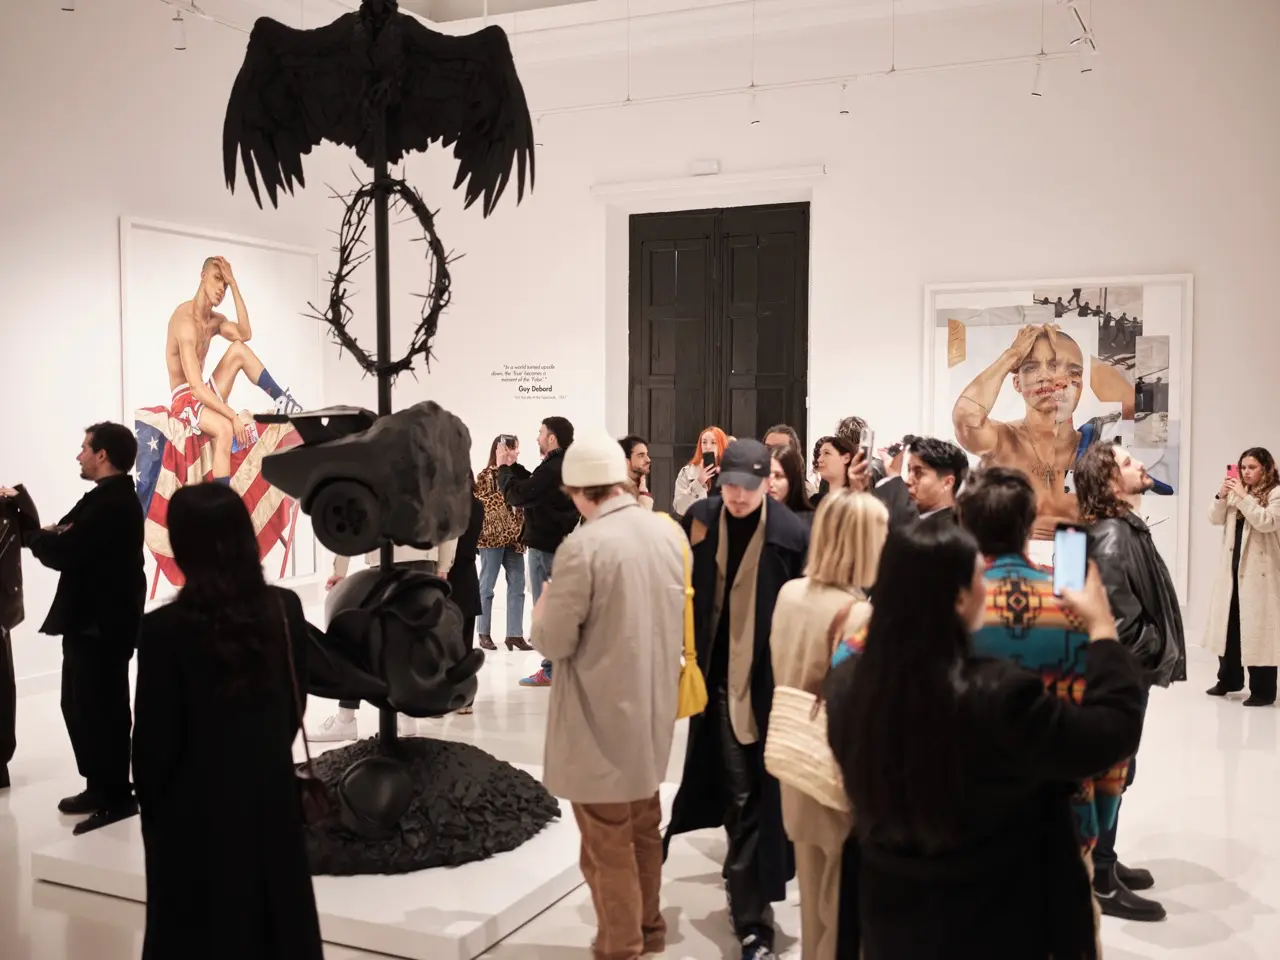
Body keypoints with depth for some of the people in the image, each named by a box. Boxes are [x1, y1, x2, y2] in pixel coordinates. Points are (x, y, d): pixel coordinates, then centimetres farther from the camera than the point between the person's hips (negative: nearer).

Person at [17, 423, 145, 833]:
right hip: (91, 621, 11)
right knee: (81, 705, 18)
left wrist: (29, 532, -6)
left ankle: (117, 797, 10)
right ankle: (99, 786, 29)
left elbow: (64, 552, -24)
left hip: (102, 625, -11)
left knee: (101, 709, -1)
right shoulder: (111, 499, 14)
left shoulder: (111, 504, -21)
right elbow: (69, 542, 13)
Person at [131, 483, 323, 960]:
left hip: (196, 811, -3)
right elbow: (295, 705, 3)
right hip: (272, 795, 4)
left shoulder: (166, 627, -20)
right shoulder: (286, 608, -8)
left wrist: (151, 804, 5)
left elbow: (155, 738, -12)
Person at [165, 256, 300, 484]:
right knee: (225, 428, -38)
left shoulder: (215, 320, 10)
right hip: (184, 399, -8)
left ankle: (282, 401, -6)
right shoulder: (186, 320, -21)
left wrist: (234, 285, -11)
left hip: (204, 396, 8)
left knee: (238, 348, -5)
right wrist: (234, 417, -34)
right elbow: (195, 387, -29)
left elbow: (245, 334, -13)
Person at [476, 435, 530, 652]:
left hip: (514, 539, 5)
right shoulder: (486, 476, -3)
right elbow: (480, 504, -13)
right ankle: (484, 633, 13)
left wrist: (524, 533, 2)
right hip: (492, 538, -5)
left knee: (517, 587, 4)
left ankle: (515, 634, 9)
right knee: (487, 586, 4)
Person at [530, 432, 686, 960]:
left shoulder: (582, 546, -22)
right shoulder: (669, 531, -2)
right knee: (644, 828, 24)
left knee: (608, 845, 9)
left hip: (600, 719, -7)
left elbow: (554, 643, -17)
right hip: (653, 708, 7)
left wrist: (543, 609, 3)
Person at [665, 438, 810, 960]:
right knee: (734, 789, 13)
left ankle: (751, 914, 13)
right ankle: (747, 895, 34)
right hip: (716, 675, 3)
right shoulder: (699, 518, -1)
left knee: (754, 795, 2)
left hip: (768, 680, -3)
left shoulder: (791, 533, -10)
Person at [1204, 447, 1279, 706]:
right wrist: (1221, 496, -7)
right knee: (1228, 622, 11)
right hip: (1232, 567, 6)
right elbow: (1215, 519, 9)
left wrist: (1244, 497, -20)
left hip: (1259, 570, -6)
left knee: (1258, 626, -6)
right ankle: (1229, 679, 25)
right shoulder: (1237, 492, 12)